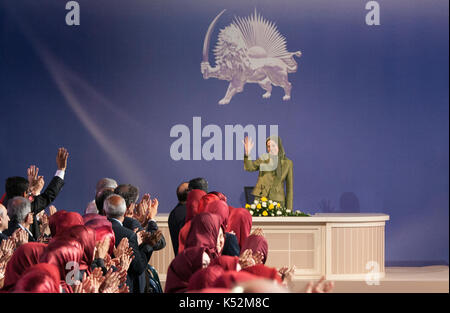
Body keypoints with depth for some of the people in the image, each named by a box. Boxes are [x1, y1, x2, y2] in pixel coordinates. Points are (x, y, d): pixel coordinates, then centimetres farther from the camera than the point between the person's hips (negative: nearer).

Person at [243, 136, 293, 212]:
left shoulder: (287, 163, 5)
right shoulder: (264, 158, 8)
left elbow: (289, 187, 6)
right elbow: (249, 167, -7)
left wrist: (289, 209, 2)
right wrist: (247, 154, -24)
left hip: (277, 200, -1)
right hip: (261, 197, 1)